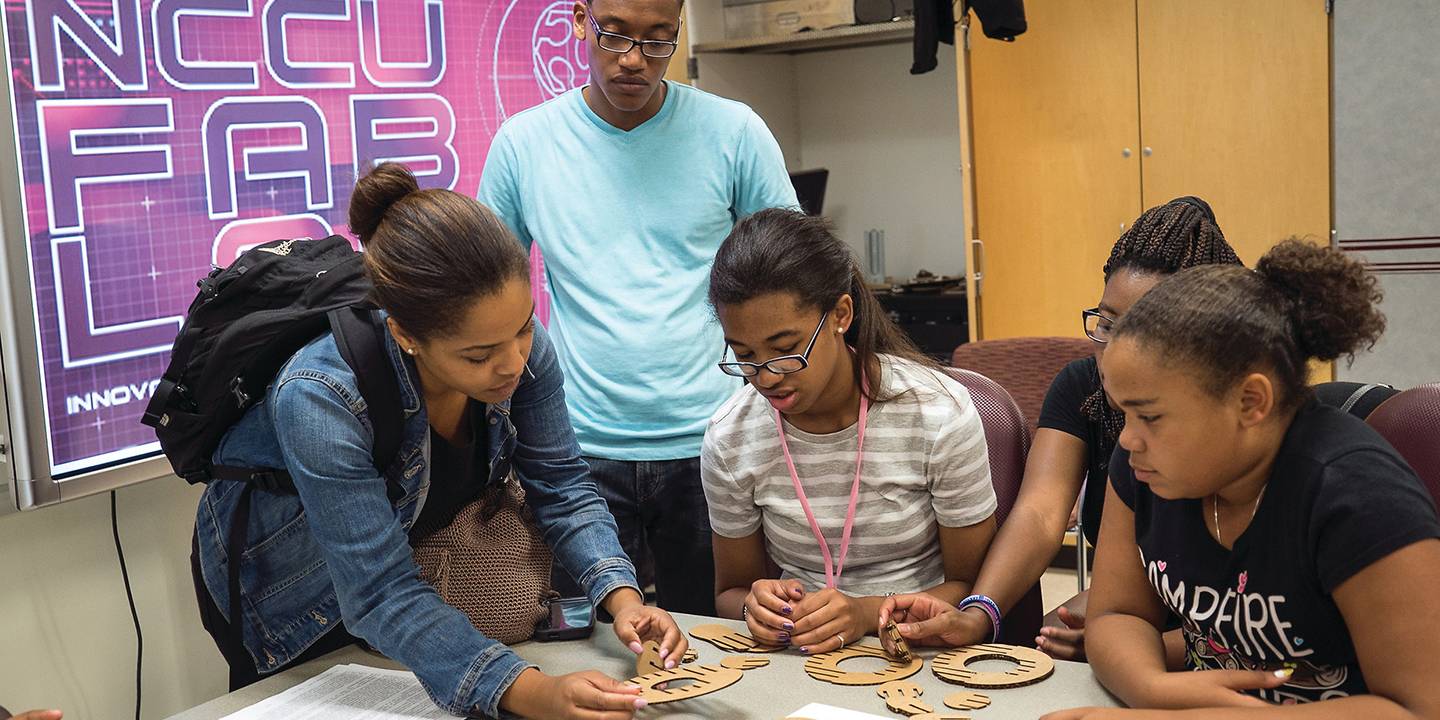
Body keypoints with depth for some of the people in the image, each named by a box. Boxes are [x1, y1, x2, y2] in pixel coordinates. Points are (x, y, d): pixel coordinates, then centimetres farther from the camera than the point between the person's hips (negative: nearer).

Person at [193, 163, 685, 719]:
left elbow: (560, 487, -16)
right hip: (291, 598, -4)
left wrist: (622, 596, -33)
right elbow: (384, 597, -42)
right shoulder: (320, 398, -41)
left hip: (418, 551, 4)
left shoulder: (519, 343, -26)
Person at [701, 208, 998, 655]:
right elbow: (731, 590, 8)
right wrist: (755, 606, -15)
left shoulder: (939, 413, -12)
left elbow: (972, 583, -4)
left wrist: (868, 613, -20)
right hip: (799, 665, 2)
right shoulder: (730, 438, -5)